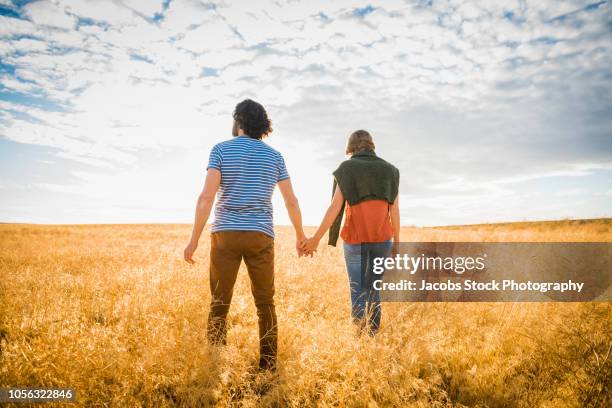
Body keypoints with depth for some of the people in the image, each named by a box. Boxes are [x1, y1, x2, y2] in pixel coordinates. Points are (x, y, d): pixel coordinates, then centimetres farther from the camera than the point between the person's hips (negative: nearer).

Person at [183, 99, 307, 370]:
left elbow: (207, 197, -10)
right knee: (265, 305, 9)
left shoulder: (221, 149, 1)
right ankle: (268, 366, 10)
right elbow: (292, 201, 10)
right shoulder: (274, 156, 9)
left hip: (226, 235, -1)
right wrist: (300, 236, 23)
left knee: (219, 304, 5)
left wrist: (194, 239, -7)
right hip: (260, 236, 2)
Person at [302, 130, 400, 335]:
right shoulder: (390, 170, 6)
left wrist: (316, 238, -7)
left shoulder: (346, 169, -2)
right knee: (374, 289, 16)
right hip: (382, 239, 2)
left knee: (357, 291, 7)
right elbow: (395, 211, 5)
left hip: (355, 239, -2)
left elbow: (335, 207, -10)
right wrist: (396, 242, 13)